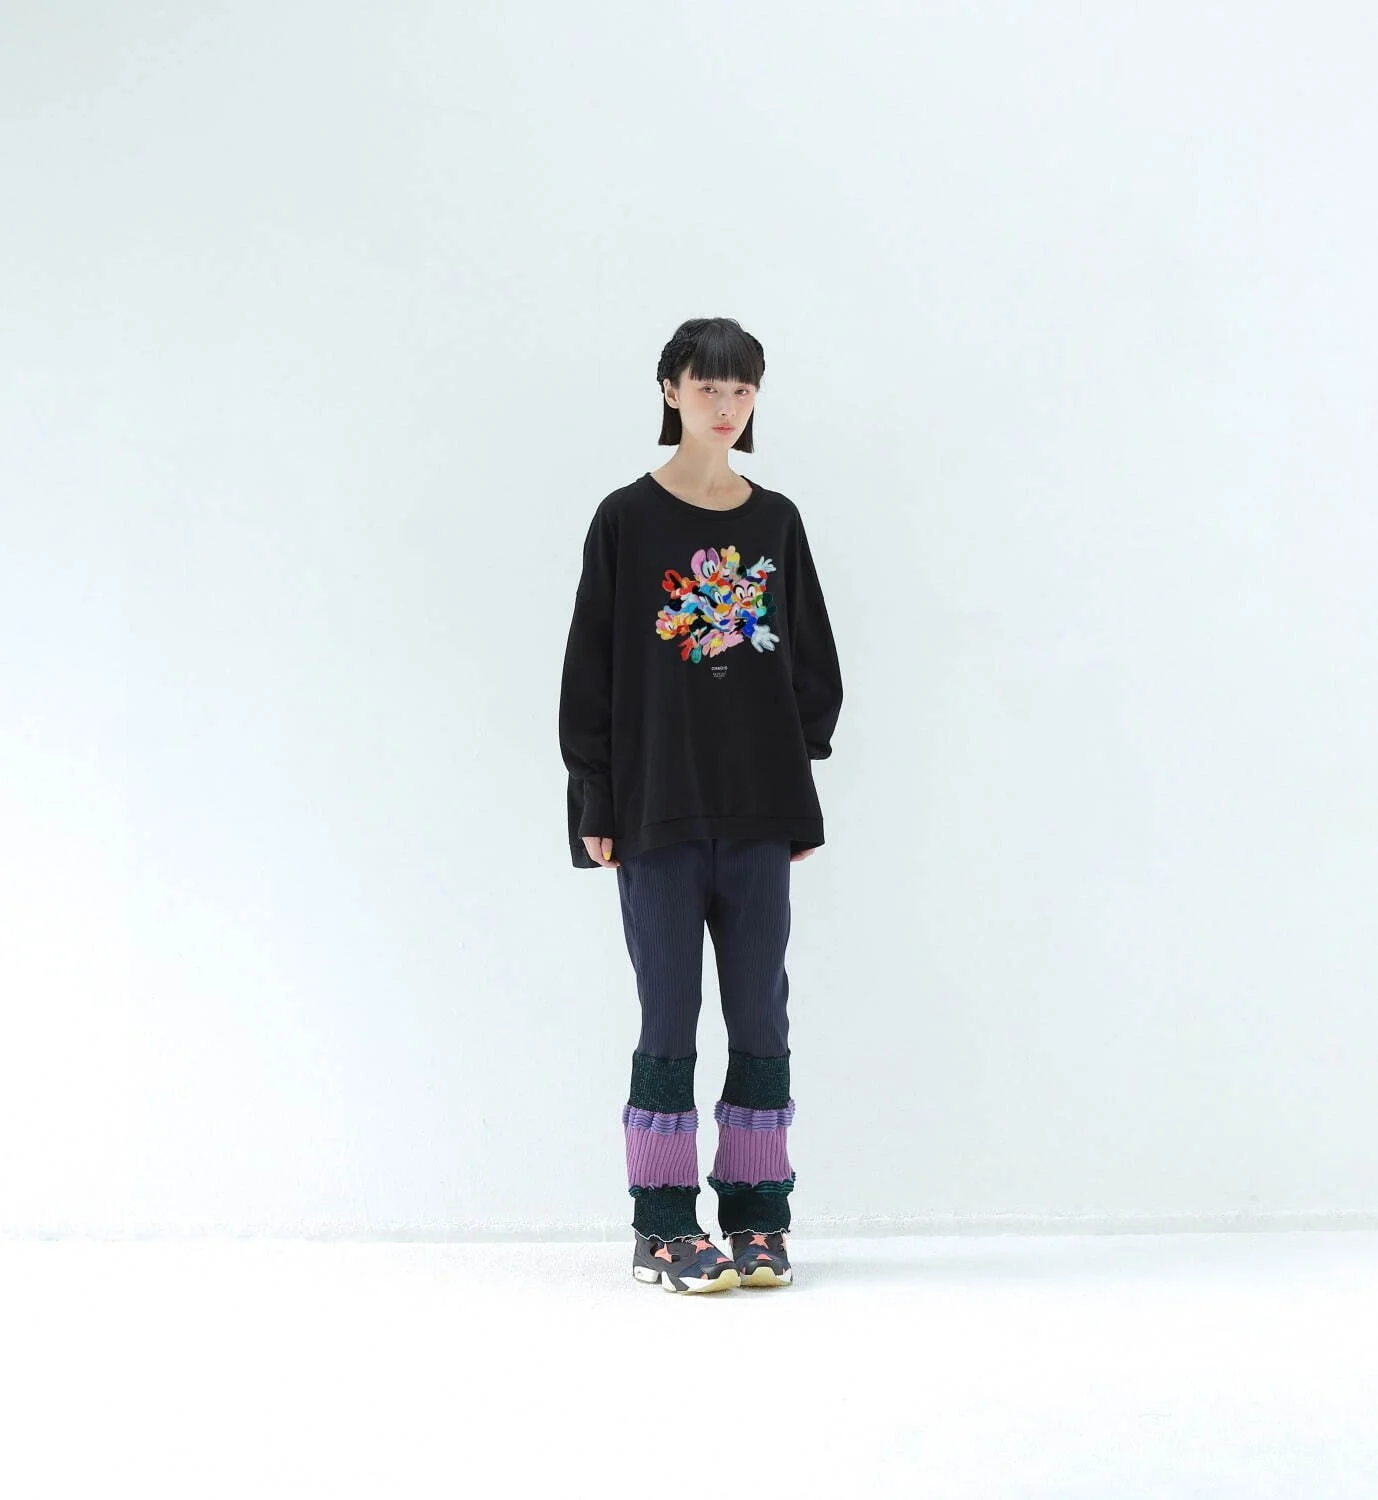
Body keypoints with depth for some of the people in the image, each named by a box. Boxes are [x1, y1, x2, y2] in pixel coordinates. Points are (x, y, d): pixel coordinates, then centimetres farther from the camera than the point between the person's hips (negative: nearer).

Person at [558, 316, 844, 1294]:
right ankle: (664, 1227, 9)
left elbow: (814, 664, 13)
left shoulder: (777, 522, 9)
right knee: (670, 1017, 1)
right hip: (659, 810, -3)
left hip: (760, 810, 3)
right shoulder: (627, 519, 0)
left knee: (761, 1014, 5)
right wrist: (595, 806, -5)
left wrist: (801, 787, 8)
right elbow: (590, 669, -1)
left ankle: (758, 1217, 14)